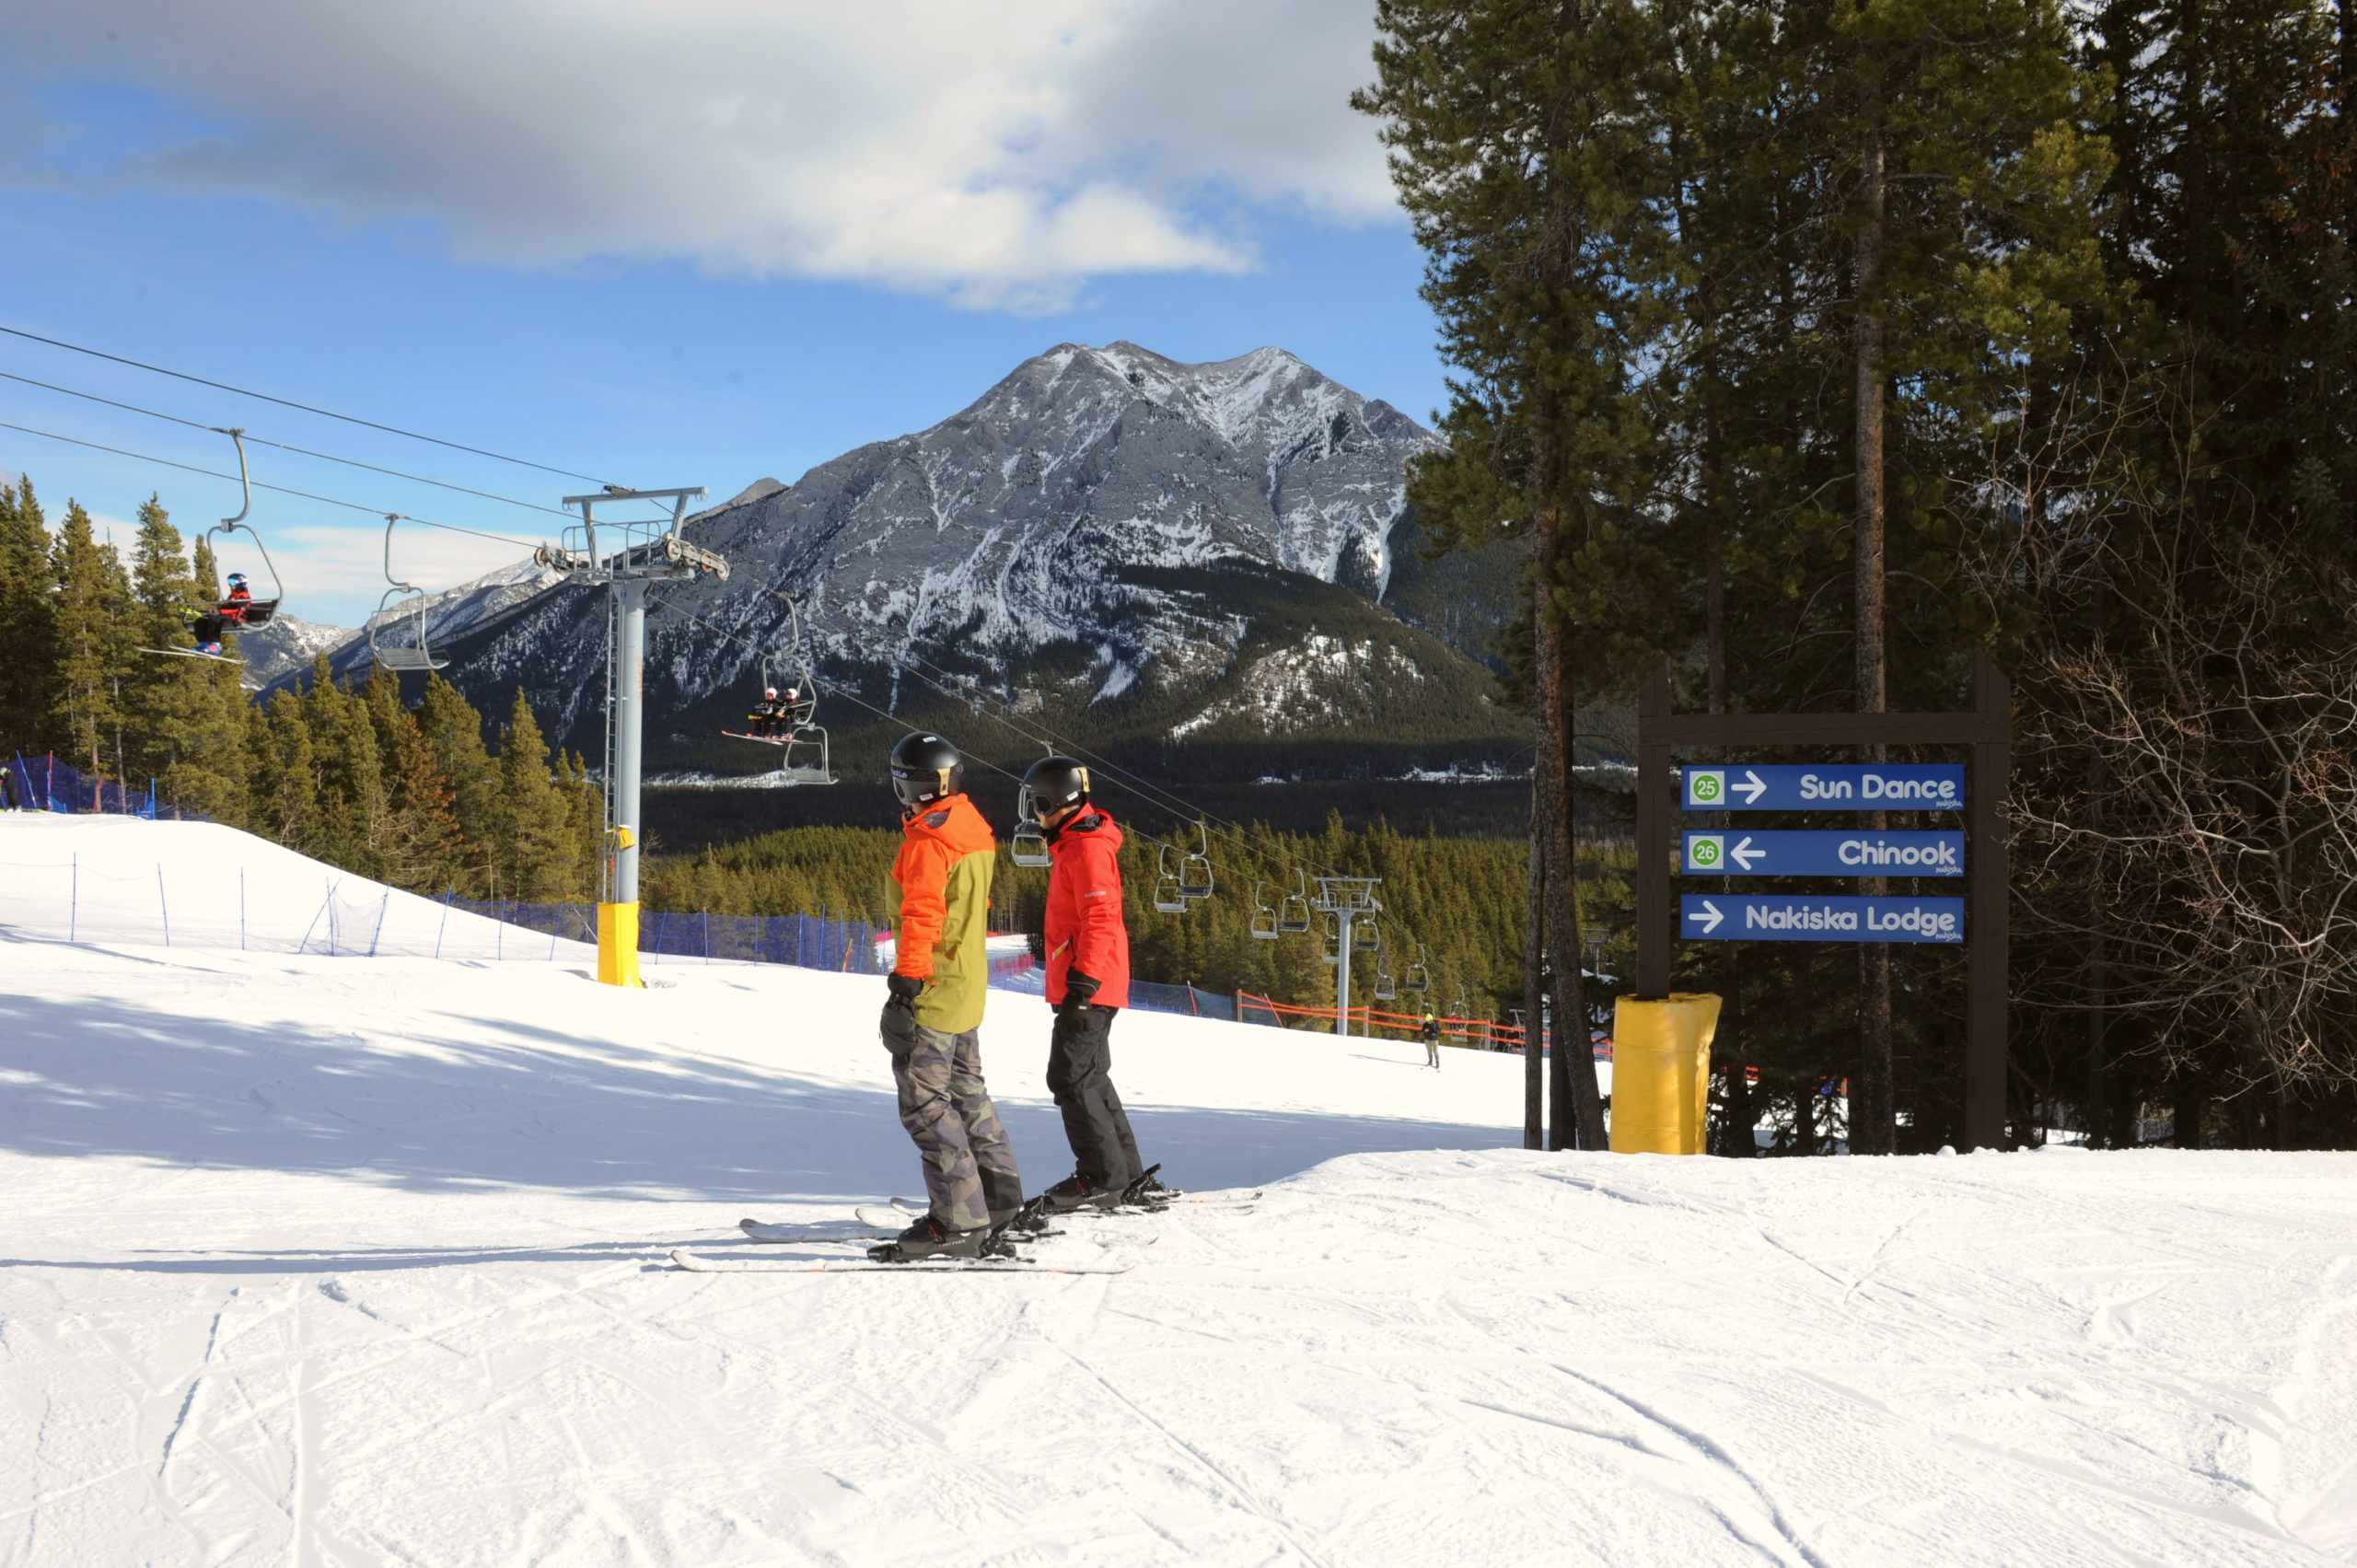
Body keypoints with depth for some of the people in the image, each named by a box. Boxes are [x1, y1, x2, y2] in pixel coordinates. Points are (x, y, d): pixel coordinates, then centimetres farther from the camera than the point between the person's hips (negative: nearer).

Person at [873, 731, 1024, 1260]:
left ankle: (958, 1221, -8)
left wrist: (906, 984, -27)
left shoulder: (928, 840, -17)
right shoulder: (972, 828, 13)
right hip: (967, 983, 10)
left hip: (934, 991, -10)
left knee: (923, 1101, -7)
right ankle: (999, 1193, 31)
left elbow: (921, 918, -25)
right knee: (966, 1088, 21)